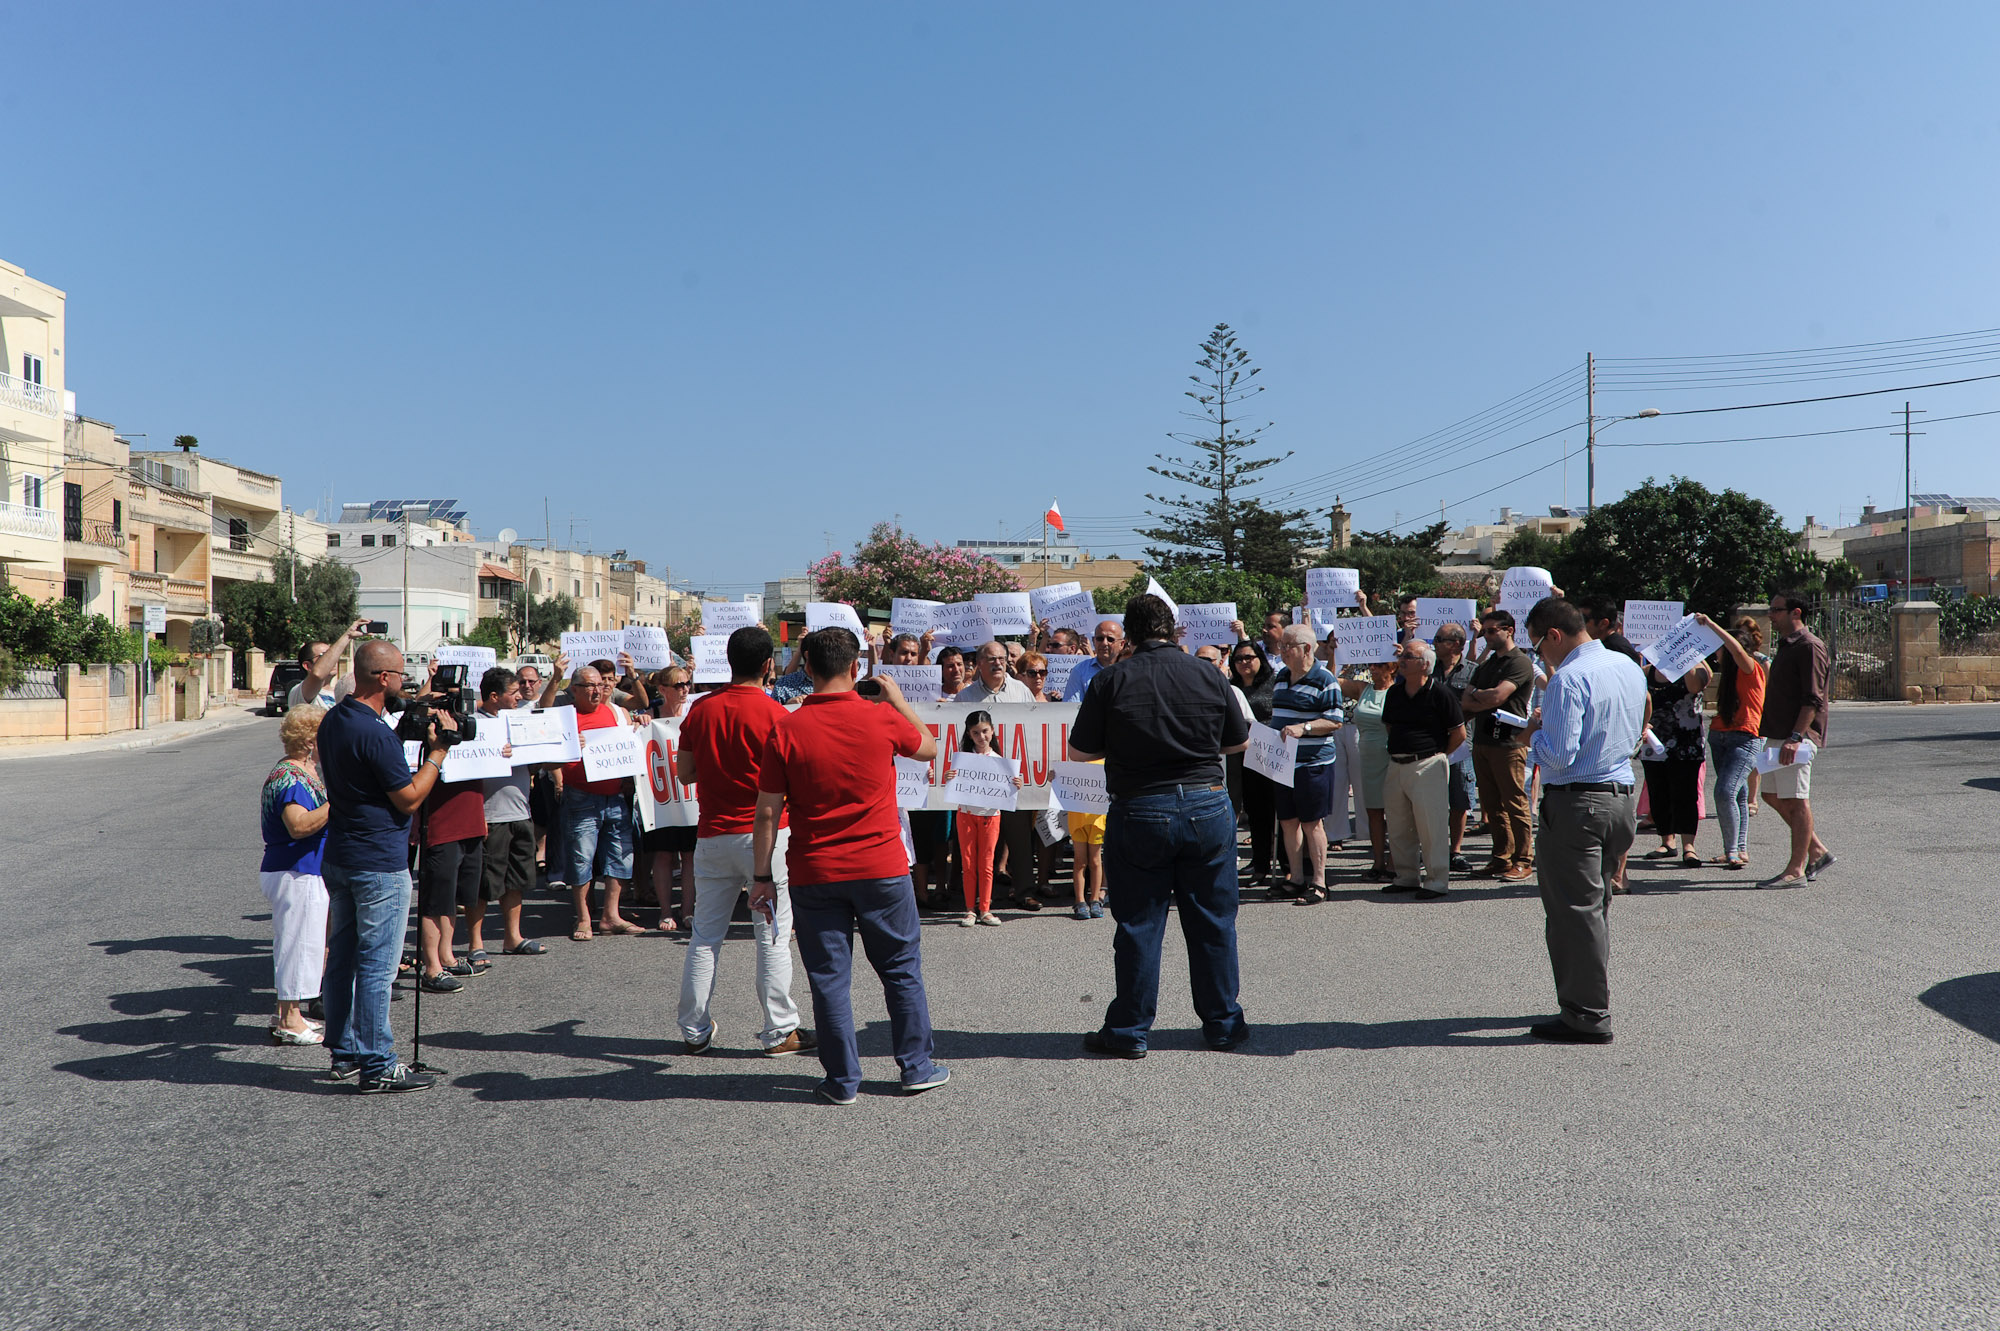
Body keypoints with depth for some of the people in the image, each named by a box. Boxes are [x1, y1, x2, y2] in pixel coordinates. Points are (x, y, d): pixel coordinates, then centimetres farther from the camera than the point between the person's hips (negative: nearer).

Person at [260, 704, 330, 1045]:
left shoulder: (311, 771, 13)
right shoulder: (287, 778, -19)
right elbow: (300, 825, -31)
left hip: (308, 872, 11)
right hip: (295, 875, -11)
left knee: (294, 941, 16)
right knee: (299, 941, -4)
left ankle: (286, 1014, 26)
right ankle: (290, 1022, 4)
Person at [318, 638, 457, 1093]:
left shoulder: (334, 722, 8)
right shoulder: (376, 734, -22)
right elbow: (410, 798, -17)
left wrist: (416, 736, 14)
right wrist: (437, 751, -9)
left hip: (339, 855, 10)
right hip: (379, 863, -10)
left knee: (342, 957, 15)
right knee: (376, 965, -3)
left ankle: (344, 1054, 25)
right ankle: (377, 1066, 3)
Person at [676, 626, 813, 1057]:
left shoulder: (701, 712, 2)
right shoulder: (775, 715, -11)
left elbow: (684, 772, 8)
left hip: (713, 835, 4)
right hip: (763, 833, -4)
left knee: (705, 936, 11)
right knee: (773, 936, 3)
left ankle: (694, 1031, 16)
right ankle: (779, 1031, 8)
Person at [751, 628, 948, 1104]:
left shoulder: (787, 730, -8)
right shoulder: (883, 718, -7)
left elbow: (768, 811, -6)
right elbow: (928, 748, 14)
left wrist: (762, 876, 1)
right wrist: (898, 697, 22)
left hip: (813, 874, 0)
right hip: (882, 868, 0)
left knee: (829, 977, 9)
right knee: (902, 970, 14)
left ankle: (843, 1081, 15)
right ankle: (917, 1068, 22)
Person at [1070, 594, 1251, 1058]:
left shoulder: (1110, 682, -8)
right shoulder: (1209, 676, -2)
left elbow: (1079, 752, -2)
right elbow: (1239, 741, 10)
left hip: (1138, 811, -2)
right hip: (1207, 806, 2)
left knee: (1138, 925, 7)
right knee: (1213, 921, 12)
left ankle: (1129, 1031, 15)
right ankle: (1223, 1023, 22)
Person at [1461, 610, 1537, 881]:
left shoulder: (1520, 662, -6)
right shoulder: (1486, 665, 20)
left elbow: (1497, 697, -17)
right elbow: (1467, 701, 15)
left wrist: (1475, 697, 1)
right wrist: (1482, 702, -7)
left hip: (1509, 743, -8)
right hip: (1482, 741, 8)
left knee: (1515, 804, -4)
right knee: (1492, 805, 10)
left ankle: (1522, 861, 1)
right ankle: (1502, 857, 17)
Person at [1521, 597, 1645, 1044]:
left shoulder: (1568, 679, -17)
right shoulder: (1629, 667, 10)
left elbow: (1559, 756, -22)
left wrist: (1535, 732, -2)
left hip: (1576, 803, -9)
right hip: (1623, 796, 9)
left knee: (1574, 910, -1)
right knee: (1595, 904, 18)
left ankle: (1588, 1017, 3)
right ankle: (1591, 1002, 26)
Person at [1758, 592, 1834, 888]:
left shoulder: (1809, 647, -12)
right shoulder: (1785, 646, 19)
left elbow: (1813, 699, -19)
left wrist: (1796, 737, -25)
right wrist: (1768, 732, 21)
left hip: (1796, 739, -10)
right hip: (1777, 736, 10)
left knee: (1796, 800, -6)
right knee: (1773, 795, 13)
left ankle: (1796, 870, -2)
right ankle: (1817, 851, 22)